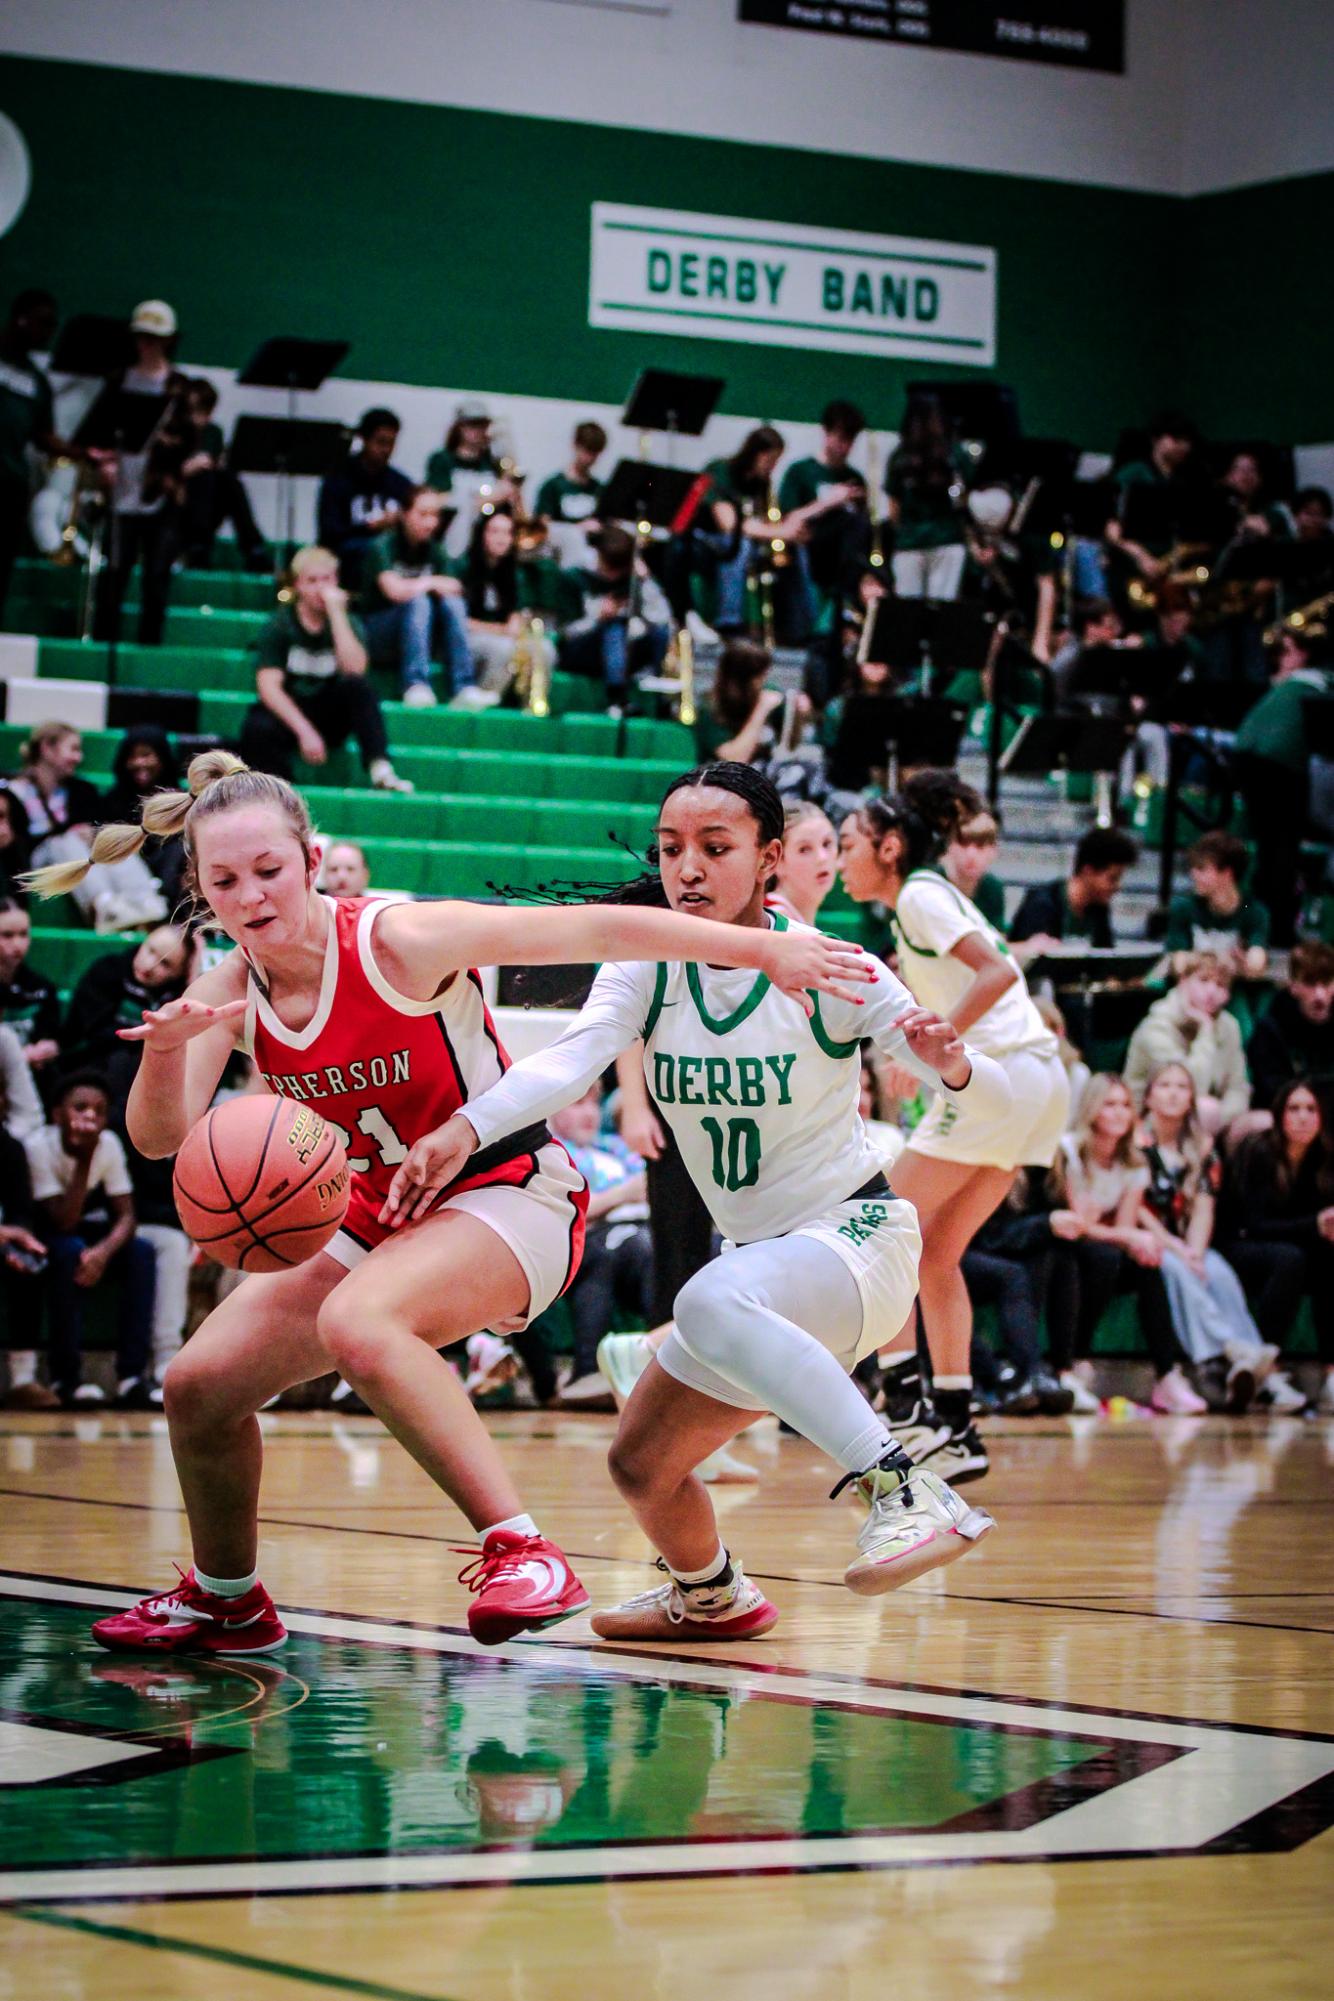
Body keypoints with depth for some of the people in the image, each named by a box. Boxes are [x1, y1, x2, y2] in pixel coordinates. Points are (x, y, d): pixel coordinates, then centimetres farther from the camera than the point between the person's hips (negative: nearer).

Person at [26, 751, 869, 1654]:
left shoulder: (399, 942, -22)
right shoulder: (229, 990, -5)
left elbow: (595, 930, -21)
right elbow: (160, 1138, -15)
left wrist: (761, 949, -24)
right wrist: (164, 1049, -38)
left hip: (510, 1197, -7)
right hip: (377, 1216, 7)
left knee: (356, 1323, -36)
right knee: (200, 1386, 3)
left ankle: (523, 1550, -37)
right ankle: (226, 1602, 29)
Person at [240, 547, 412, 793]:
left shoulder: (347, 623, 2)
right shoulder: (280, 624, -4)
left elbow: (354, 669, -19)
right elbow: (268, 686, -14)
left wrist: (337, 613, -19)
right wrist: (304, 731, -26)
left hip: (331, 717, 2)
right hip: (286, 715, -2)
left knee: (358, 687, -29)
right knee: (258, 728, -37)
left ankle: (380, 769, -35)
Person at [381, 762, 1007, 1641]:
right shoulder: (647, 965, -4)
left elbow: (996, 1100, -15)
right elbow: (570, 1059, -22)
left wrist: (950, 1064, -39)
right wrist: (464, 1129, -41)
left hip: (856, 1234, -6)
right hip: (760, 1262, 6)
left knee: (712, 1302, -37)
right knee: (642, 1463, 13)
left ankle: (909, 1494, -39)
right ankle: (712, 1597, 46)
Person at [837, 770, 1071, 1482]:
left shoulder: (919, 894, -6)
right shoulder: (928, 897, 21)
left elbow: (998, 973, -18)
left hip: (1001, 1073, -9)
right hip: (1040, 1081, 9)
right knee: (934, 1255, 11)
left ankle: (907, 1404, -9)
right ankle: (955, 1431, 9)